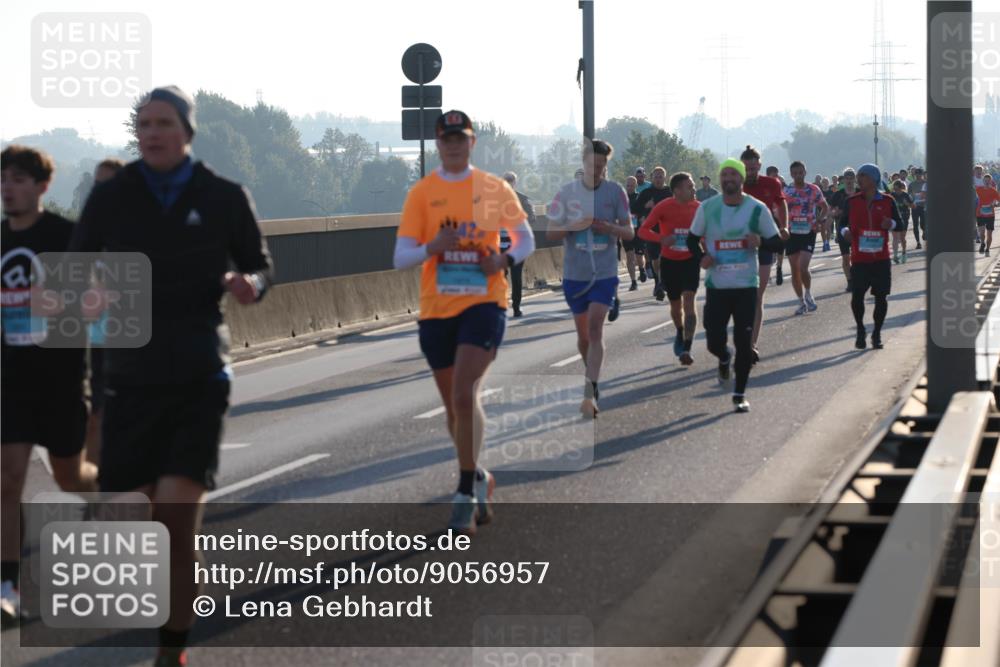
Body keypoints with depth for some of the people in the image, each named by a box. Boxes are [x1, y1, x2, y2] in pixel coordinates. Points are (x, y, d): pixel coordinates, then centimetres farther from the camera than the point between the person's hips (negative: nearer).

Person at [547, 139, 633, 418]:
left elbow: (629, 232, 3)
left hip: (605, 273, -2)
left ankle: (590, 392, -20)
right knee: (583, 333, 11)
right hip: (574, 273, 2)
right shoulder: (567, 192, 0)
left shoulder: (615, 191, -1)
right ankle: (592, 378, 33)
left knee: (595, 327, -16)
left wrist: (609, 228, -18)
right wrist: (575, 226, -17)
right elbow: (551, 232, 1)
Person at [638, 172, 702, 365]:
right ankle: (680, 334, 45)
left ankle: (686, 349, -19)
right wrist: (661, 238, -34)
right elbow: (643, 231, -16)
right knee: (675, 304, 14)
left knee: (688, 301, -15)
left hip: (690, 260, 0)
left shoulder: (697, 207, -7)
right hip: (669, 262, 0)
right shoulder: (664, 207, -14)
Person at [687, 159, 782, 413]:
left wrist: (761, 241, -20)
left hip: (746, 286, -1)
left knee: (744, 342, -1)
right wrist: (701, 256, -10)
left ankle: (740, 394, 13)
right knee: (715, 342, 0)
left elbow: (776, 242, 3)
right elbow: (692, 238, 11)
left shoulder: (757, 209, -4)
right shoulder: (707, 207, 0)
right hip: (716, 285, 1)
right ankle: (725, 358, 38)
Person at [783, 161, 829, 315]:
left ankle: (808, 295, 10)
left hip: (808, 233, -2)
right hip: (792, 233, 2)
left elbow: (825, 207, 11)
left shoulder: (813, 190, 1)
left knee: (803, 268, -15)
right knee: (795, 270, 4)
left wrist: (818, 221, -4)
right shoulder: (786, 191, 2)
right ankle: (801, 302, 17)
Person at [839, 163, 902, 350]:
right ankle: (860, 331, 14)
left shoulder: (887, 201, 3)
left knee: (881, 296, 0)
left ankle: (877, 334, 15)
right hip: (859, 258, 0)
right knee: (857, 295, -7)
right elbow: (843, 221, 10)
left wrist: (891, 224, -13)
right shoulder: (852, 201, 4)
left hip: (881, 258, 0)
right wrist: (845, 231, -12)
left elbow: (899, 223, 9)